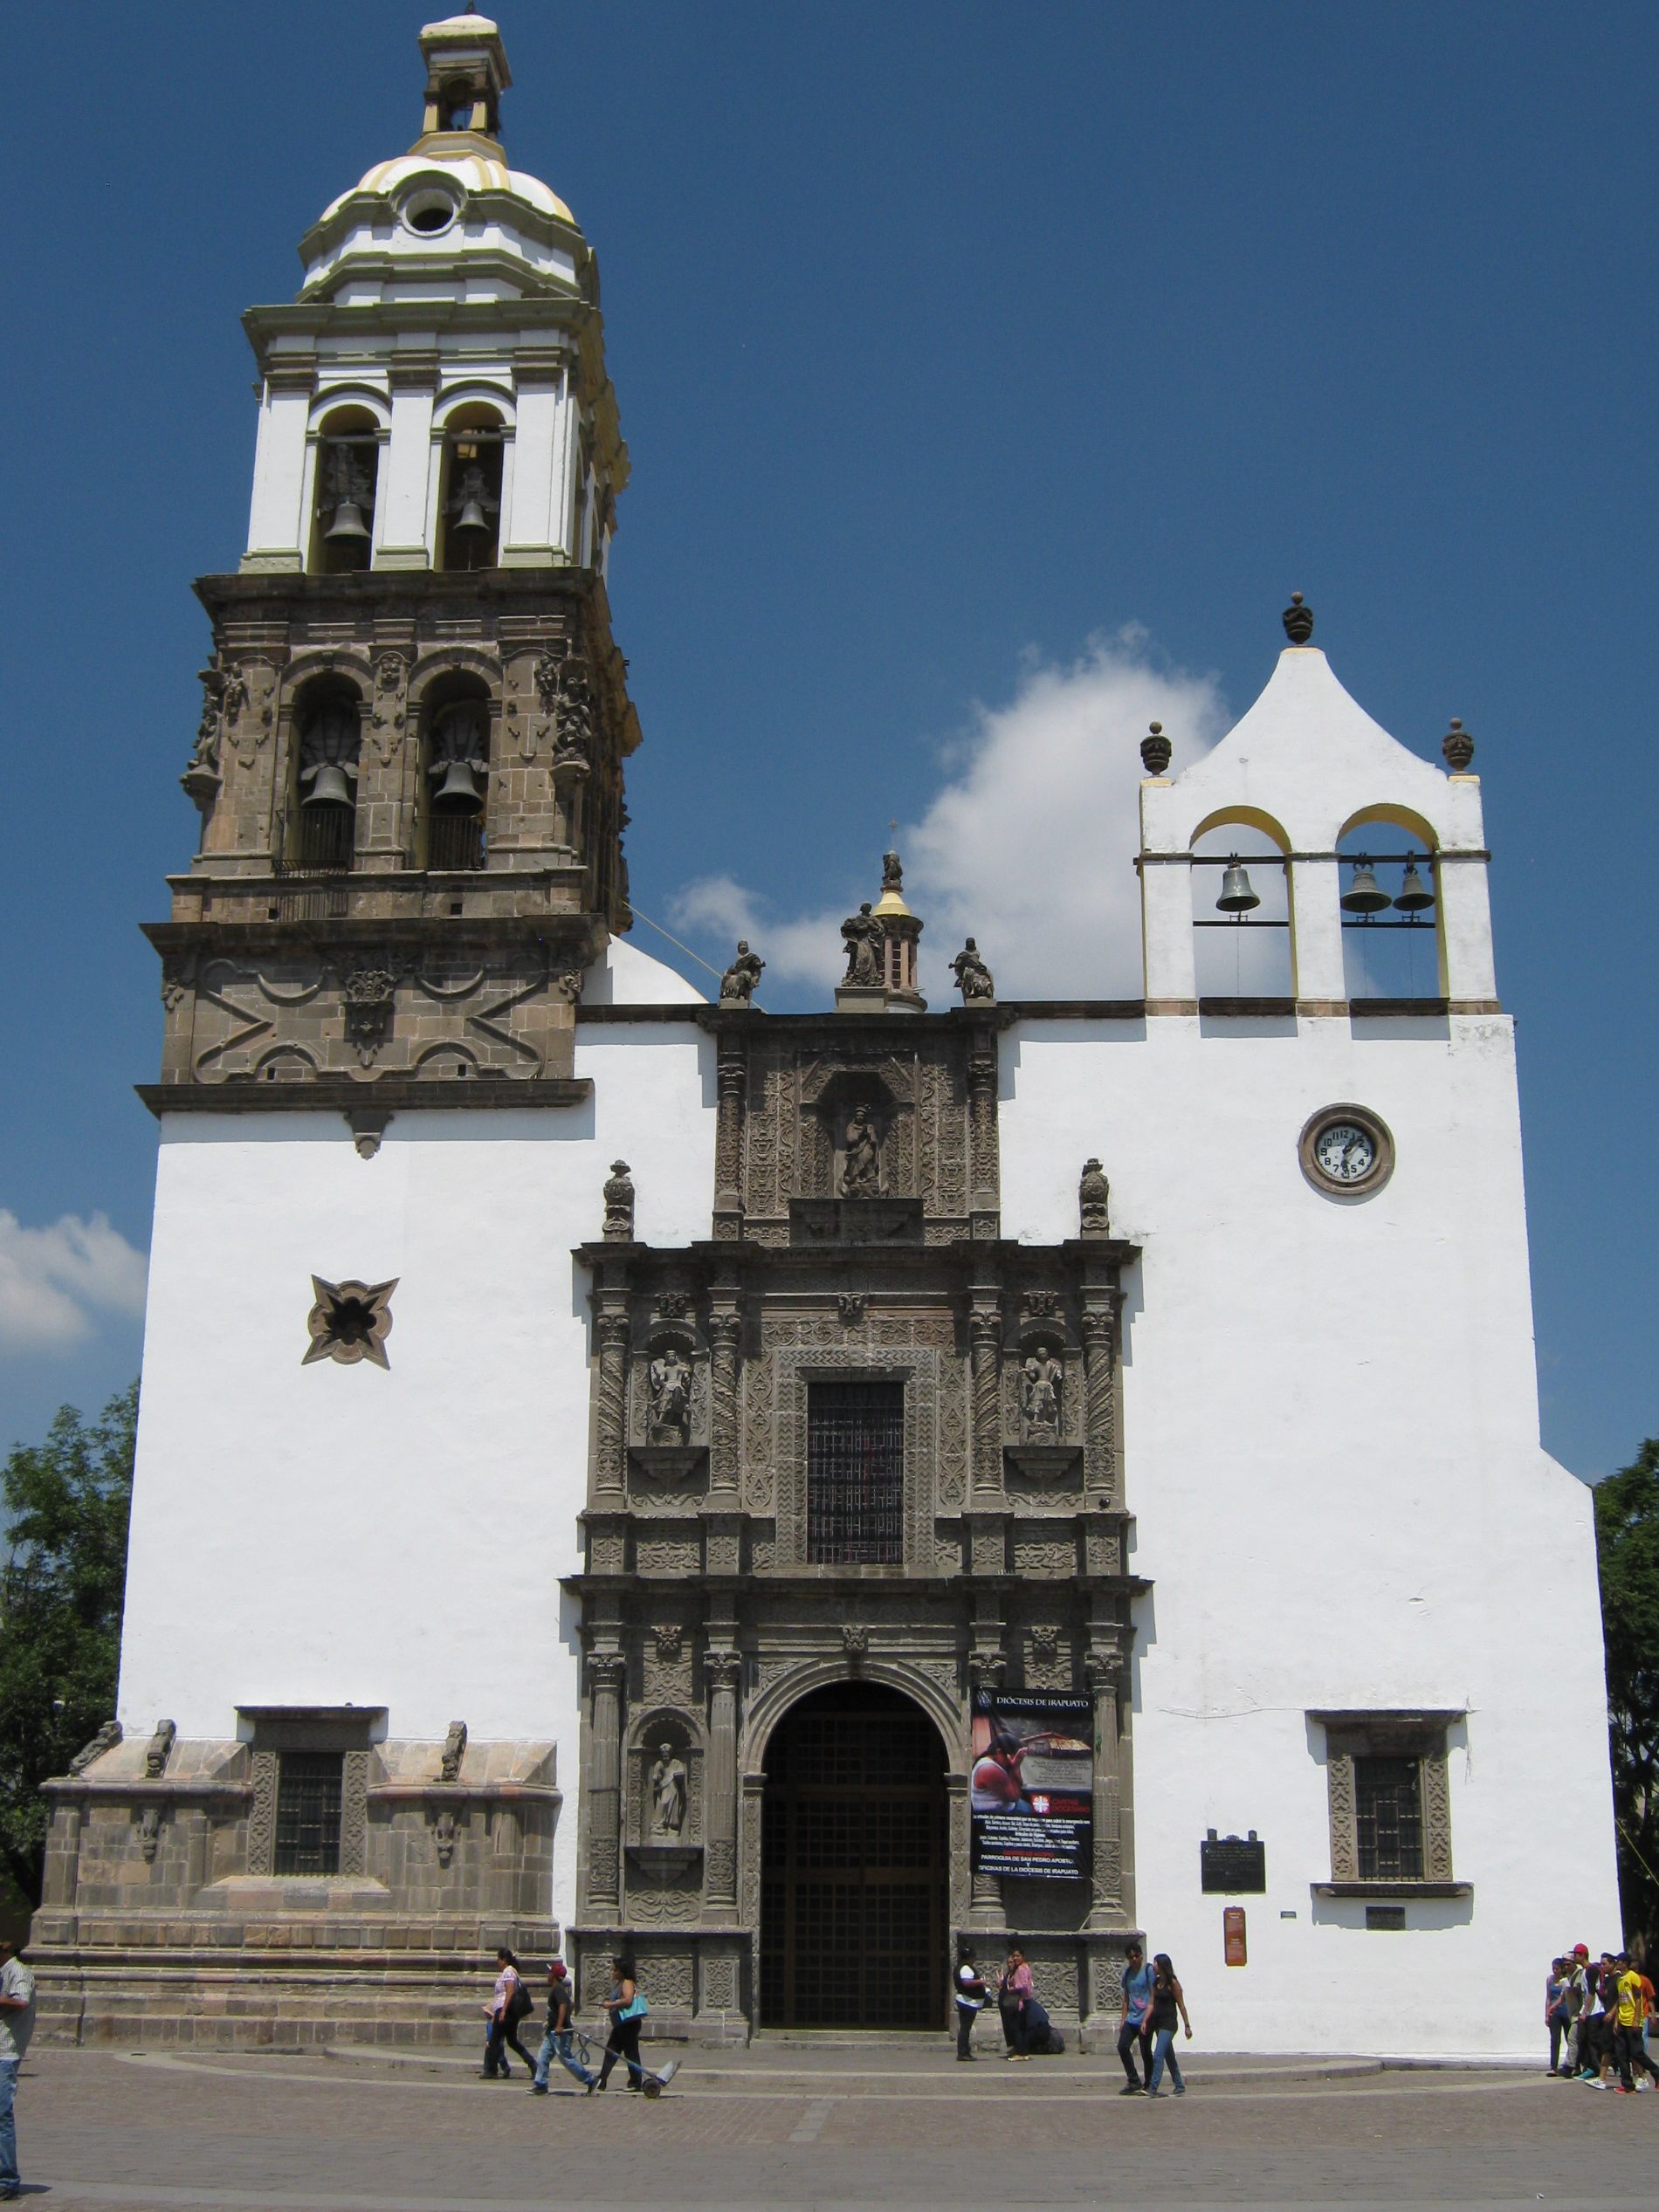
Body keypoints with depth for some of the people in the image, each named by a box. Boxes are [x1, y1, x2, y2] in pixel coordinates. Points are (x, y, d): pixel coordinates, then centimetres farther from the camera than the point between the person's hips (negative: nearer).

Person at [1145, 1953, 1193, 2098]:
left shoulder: (1172, 1983, -11)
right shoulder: (1156, 1983, 9)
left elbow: (1181, 2005, -9)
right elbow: (1152, 2004, 9)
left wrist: (1187, 2026, -10)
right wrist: (1145, 2021, -1)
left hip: (1168, 2023, -8)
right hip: (1157, 2022, 8)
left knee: (1158, 2055, -13)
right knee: (1169, 2056, 14)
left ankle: (1153, 2088, -15)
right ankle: (1179, 2086, 23)